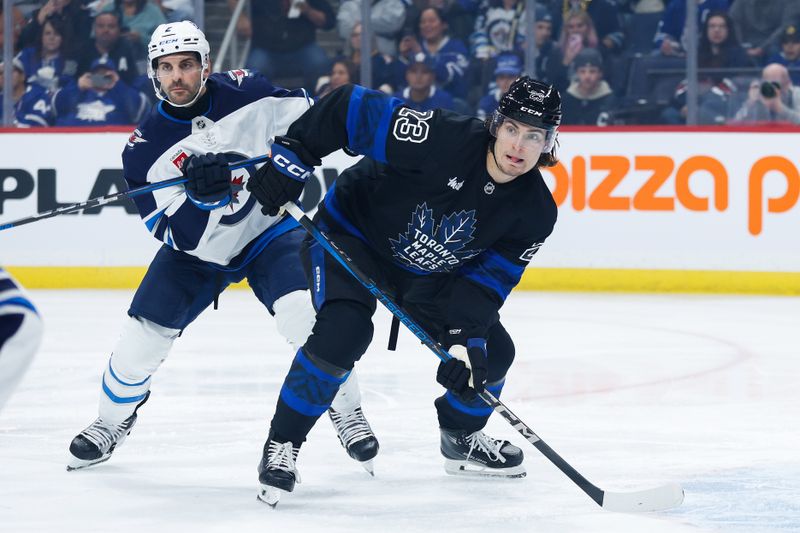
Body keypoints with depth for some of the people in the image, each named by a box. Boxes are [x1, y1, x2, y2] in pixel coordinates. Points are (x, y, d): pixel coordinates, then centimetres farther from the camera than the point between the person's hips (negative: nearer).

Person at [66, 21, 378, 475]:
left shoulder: (242, 91, -16)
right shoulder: (145, 148, -17)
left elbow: (302, 112, 4)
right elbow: (178, 233, -22)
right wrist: (199, 194, -40)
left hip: (270, 230, -1)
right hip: (196, 250, 1)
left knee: (303, 313, -25)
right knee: (143, 336, -6)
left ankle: (347, 412, -5)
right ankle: (112, 423, 21)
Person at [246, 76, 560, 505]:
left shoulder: (534, 212, -15)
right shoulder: (444, 139, -33)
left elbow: (487, 279, -12)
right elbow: (356, 109, -29)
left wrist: (467, 337, -27)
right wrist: (290, 156, -30)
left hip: (429, 275, 6)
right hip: (350, 234, -6)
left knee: (492, 351, 1)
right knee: (343, 333, -29)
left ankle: (462, 438, 32)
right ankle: (281, 445, -13)